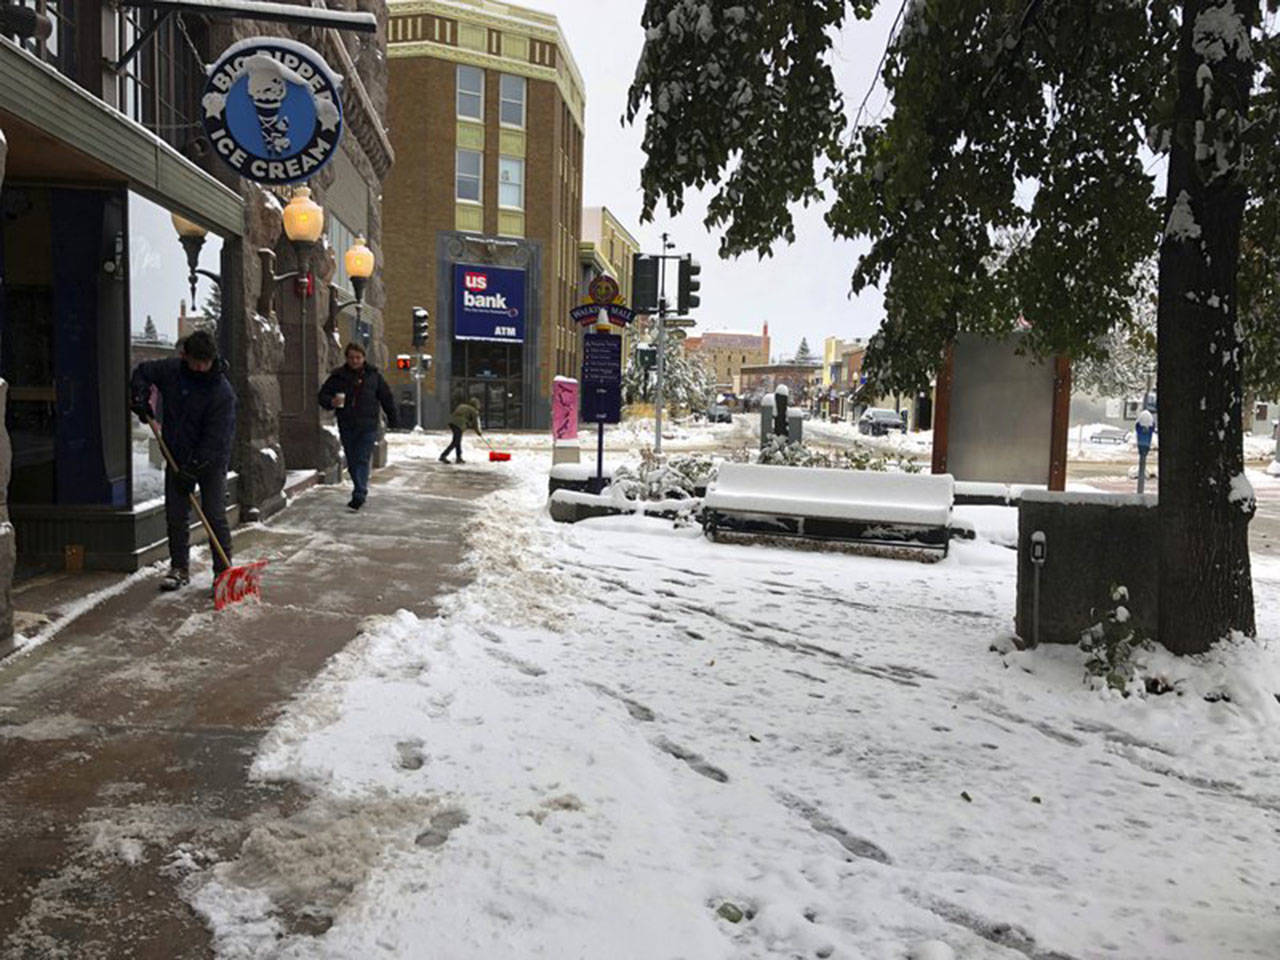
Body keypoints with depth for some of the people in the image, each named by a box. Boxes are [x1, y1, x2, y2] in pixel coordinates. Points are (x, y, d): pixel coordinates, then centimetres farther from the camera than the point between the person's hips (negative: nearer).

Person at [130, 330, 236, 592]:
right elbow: (142, 372, 17)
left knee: (215, 517, -6)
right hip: (178, 458, 5)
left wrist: (193, 468, -23)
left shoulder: (222, 391, -20)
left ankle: (222, 571, 2)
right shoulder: (171, 369, -4)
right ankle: (179, 568, 20)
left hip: (211, 462, -5)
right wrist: (140, 398, -1)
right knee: (175, 516, 9)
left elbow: (216, 438, -22)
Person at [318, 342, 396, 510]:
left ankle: (359, 495, -13)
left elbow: (386, 397, 10)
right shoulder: (338, 376, 4)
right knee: (352, 462, 11)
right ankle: (361, 489, 29)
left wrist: (392, 419, 11)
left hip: (368, 427, -2)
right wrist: (331, 402, -15)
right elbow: (323, 395, 8)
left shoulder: (373, 375, 4)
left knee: (363, 460, -9)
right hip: (346, 427, 3)